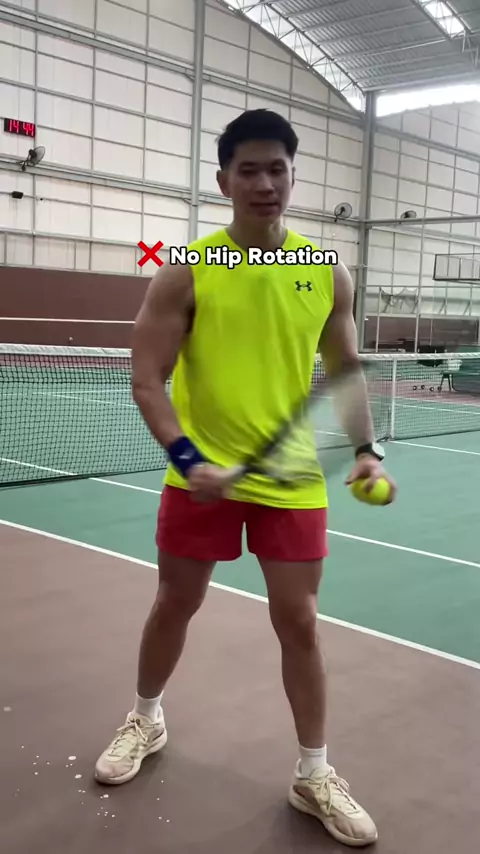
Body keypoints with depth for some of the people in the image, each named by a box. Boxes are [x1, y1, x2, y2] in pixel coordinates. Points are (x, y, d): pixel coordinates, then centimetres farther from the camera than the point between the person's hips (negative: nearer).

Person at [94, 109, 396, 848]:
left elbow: (345, 372, 10)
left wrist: (365, 448, -5)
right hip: (200, 474, -1)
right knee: (175, 604, 15)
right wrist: (186, 458, -24)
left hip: (292, 480, 1)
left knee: (299, 621, 6)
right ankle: (146, 720, 42)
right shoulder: (186, 272, -7)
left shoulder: (328, 275, 1)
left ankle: (314, 774, 25)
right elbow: (147, 380, -10)